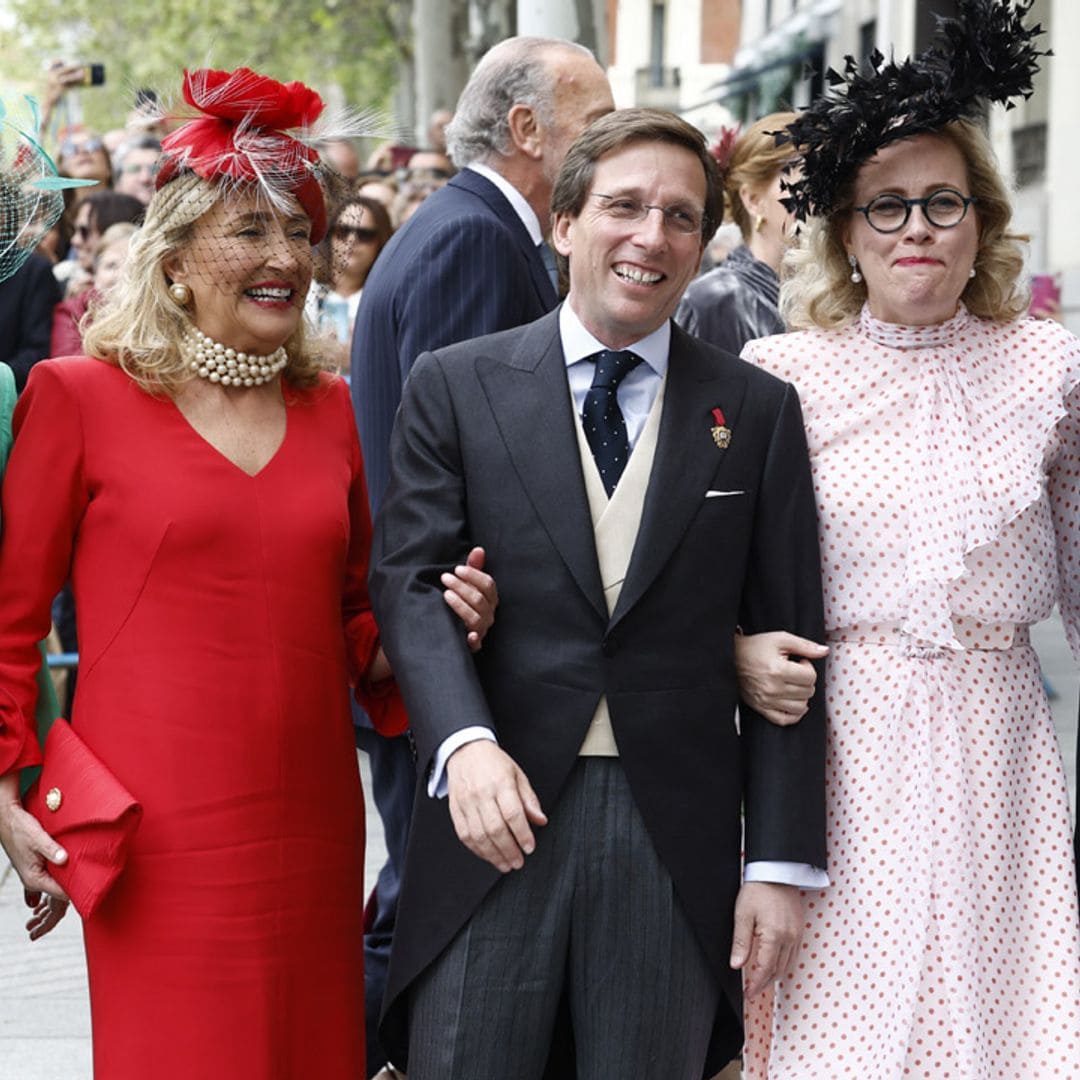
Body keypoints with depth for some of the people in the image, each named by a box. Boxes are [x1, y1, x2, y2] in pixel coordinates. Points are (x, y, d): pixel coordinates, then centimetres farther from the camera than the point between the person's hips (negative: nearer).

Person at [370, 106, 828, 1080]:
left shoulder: (758, 412, 6)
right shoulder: (456, 386, 5)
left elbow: (785, 650, 4)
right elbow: (409, 579, -3)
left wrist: (781, 862, -1)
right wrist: (463, 740, -21)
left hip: (677, 840, 1)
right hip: (497, 817, -1)